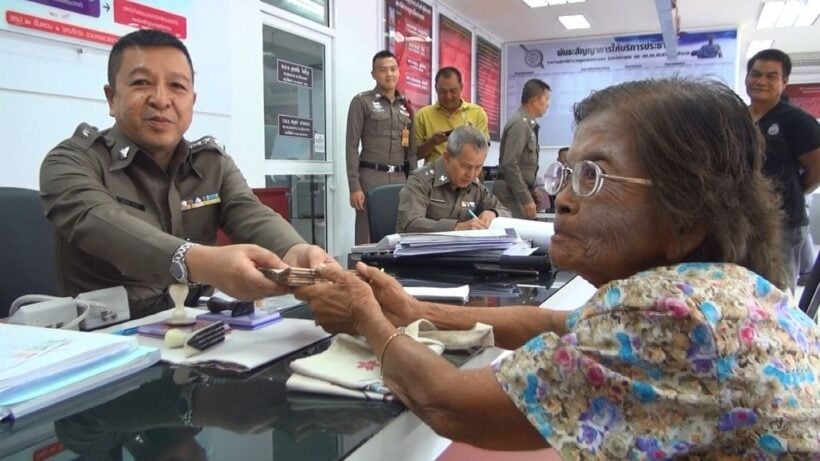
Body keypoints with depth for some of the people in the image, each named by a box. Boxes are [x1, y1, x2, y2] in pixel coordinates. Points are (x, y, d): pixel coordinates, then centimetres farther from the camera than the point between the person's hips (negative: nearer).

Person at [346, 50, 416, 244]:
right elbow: (352, 146, -5)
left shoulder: (405, 105, 15)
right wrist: (354, 186, -13)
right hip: (371, 176, -4)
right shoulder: (362, 101, 1)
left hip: (400, 178, 5)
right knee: (368, 237, -5)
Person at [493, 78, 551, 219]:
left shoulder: (528, 124, 12)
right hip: (511, 193, -9)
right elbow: (510, 165, -22)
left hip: (520, 191, 9)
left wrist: (532, 191, 15)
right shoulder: (520, 124, -15)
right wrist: (526, 199, -21)